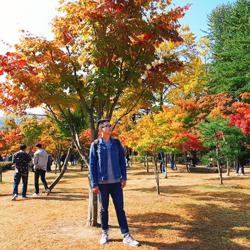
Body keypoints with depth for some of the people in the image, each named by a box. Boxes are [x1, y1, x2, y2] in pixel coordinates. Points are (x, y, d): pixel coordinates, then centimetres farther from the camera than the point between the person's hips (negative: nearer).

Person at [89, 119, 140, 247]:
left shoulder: (116, 143, 4)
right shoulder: (95, 144, -4)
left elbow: (122, 161, 7)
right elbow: (92, 165, -4)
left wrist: (124, 177, 1)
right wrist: (94, 184, -7)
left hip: (116, 182, 2)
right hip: (102, 182, -2)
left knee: (120, 208, 5)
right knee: (104, 209, 11)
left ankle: (126, 236, 11)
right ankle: (105, 233, 26)